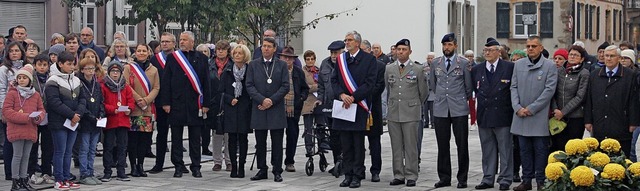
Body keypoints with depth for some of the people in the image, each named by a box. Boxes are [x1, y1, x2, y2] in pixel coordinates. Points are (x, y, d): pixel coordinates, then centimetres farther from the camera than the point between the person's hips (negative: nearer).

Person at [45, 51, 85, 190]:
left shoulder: (76, 81, 12)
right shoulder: (53, 82, -10)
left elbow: (82, 99, 9)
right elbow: (54, 102, -17)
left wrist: (78, 114, -9)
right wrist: (71, 115, -17)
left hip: (73, 122, 6)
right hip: (59, 122, -6)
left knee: (68, 151, 10)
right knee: (60, 151, -2)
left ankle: (67, 178, 16)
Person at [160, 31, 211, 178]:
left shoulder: (201, 58, 6)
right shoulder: (172, 57, 5)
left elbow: (205, 82, 5)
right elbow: (166, 82, 3)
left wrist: (206, 104, -1)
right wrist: (166, 102, -5)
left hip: (195, 104, 0)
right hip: (176, 103, 0)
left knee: (195, 138, 5)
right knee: (176, 137, 5)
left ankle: (196, 167, 12)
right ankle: (178, 167, 13)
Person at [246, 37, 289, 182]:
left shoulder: (282, 65, 5)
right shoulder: (253, 65, 7)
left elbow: (285, 86, -1)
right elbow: (249, 86, 0)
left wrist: (271, 101, -10)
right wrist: (262, 100, -13)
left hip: (276, 110, -1)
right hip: (259, 110, 1)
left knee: (277, 143, 1)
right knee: (260, 143, 6)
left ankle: (277, 171, 6)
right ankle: (262, 170, 15)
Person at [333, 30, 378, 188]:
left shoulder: (369, 59, -2)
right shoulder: (340, 59, 12)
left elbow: (370, 84, -8)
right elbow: (334, 80, 8)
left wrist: (352, 97, -14)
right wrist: (342, 95, -10)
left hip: (359, 107, -4)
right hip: (343, 105, 4)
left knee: (358, 144, 0)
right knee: (346, 144, 7)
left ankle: (357, 176, 4)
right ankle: (348, 174, 13)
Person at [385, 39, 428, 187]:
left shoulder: (418, 69, -1)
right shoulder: (389, 69, 8)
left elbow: (424, 91, 7)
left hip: (410, 113, -3)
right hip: (393, 113, 3)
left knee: (410, 146, -2)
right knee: (396, 146, 6)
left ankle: (411, 176, 4)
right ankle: (398, 176, 13)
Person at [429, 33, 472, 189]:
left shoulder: (464, 63, 0)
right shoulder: (435, 63, 10)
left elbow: (468, 85, 5)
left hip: (459, 109, -3)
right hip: (440, 110, 3)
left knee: (462, 145, 0)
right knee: (442, 145, 5)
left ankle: (462, 178, 6)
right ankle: (444, 178, 12)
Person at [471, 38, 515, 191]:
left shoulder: (509, 67, -3)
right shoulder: (476, 70, 9)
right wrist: (481, 99, 8)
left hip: (502, 115, -4)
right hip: (484, 115, 4)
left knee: (505, 149, 1)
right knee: (487, 150, 10)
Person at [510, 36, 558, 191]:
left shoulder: (550, 66, -2)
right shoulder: (519, 64, 10)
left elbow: (549, 90, -8)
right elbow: (514, 87, 10)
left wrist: (531, 108, -12)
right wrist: (518, 107, -5)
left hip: (539, 116, -4)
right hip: (521, 115, 4)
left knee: (540, 149, 0)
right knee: (524, 149, 9)